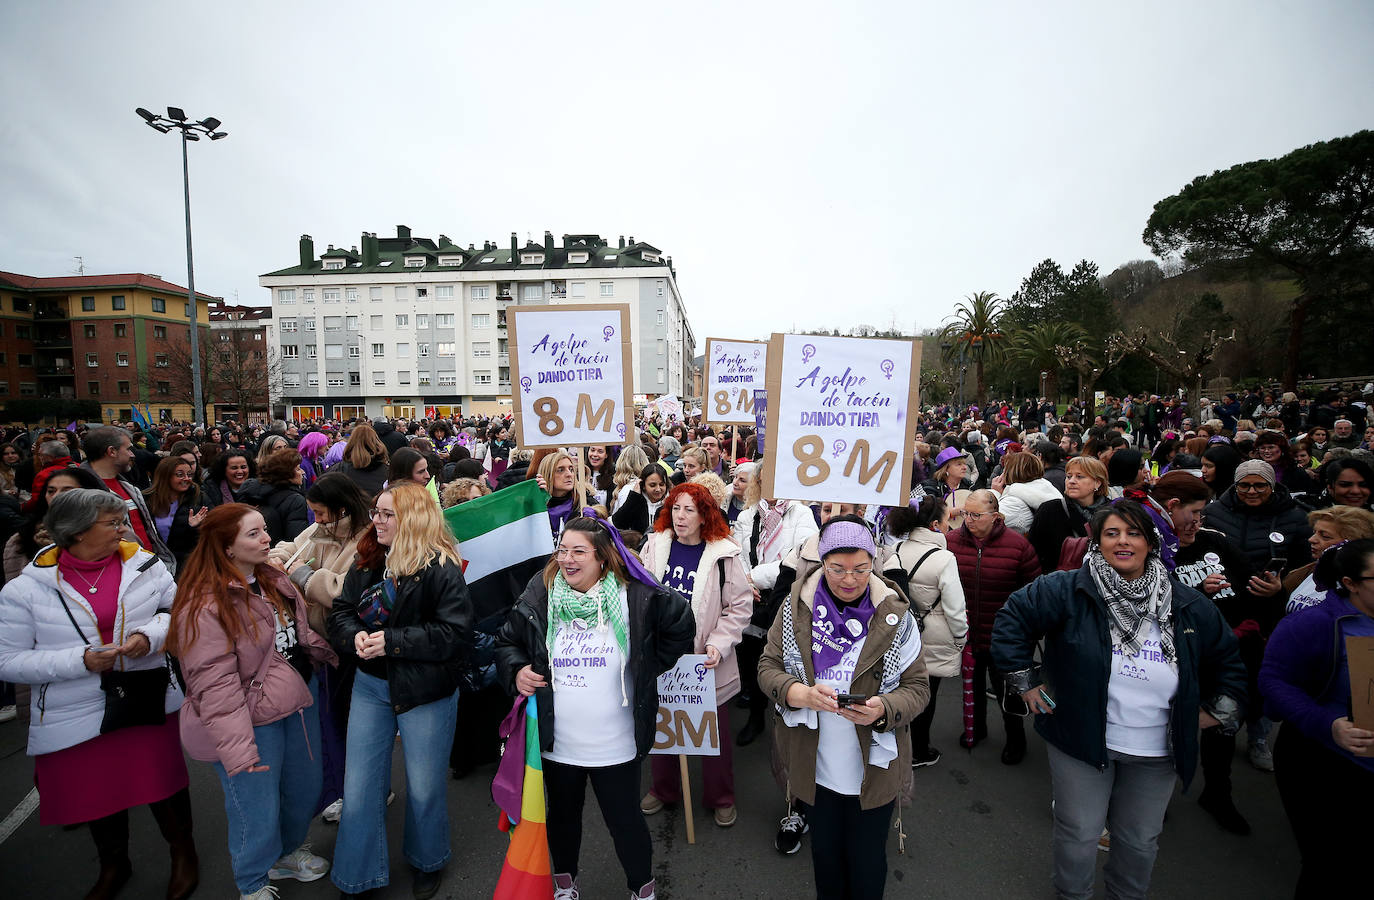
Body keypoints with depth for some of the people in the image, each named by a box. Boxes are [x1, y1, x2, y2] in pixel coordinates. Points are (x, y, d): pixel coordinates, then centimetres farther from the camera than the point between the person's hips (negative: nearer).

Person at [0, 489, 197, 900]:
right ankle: (113, 866, 48)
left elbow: (177, 608, 5)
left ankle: (183, 851, 39)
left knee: (161, 780, 11)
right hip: (76, 714, 0)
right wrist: (81, 661, -21)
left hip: (148, 699, 0)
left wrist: (150, 635, -15)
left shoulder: (144, 564, -5)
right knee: (96, 793, 18)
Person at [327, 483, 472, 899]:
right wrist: (355, 635, -14)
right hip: (371, 685, 5)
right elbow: (340, 613, 8)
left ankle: (428, 863, 42)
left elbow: (455, 633, -22)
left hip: (425, 691, -5)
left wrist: (391, 641, -23)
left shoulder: (441, 568, -18)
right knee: (359, 788, 14)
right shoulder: (366, 563, 3)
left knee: (424, 787, 14)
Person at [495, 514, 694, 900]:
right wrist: (516, 670, -9)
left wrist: (651, 665, 1)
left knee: (625, 820, 12)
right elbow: (507, 641, 9)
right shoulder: (538, 598, -5)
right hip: (556, 742, 3)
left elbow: (682, 623, 1)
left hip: (615, 746, -2)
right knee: (563, 814, 24)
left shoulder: (636, 598, -13)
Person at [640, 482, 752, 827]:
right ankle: (663, 789, 43)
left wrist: (718, 644, -16)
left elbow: (740, 605, -8)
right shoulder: (655, 546, -3)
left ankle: (720, 798, 36)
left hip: (706, 660, -3)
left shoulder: (723, 555, -12)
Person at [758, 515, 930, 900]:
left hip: (874, 767, -1)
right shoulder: (796, 607, -8)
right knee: (824, 851, 22)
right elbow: (768, 667, -5)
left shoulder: (895, 614, -10)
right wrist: (804, 694, -24)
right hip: (814, 766, 1)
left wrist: (883, 709, -26)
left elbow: (917, 688, -6)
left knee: (867, 860, 17)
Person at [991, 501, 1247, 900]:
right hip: (1082, 740, -3)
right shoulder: (1067, 591, -16)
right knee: (1078, 835, 11)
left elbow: (1228, 659, 13)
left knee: (1140, 840, 21)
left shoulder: (1188, 606, -3)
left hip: (1156, 752, 3)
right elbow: (1013, 619, -10)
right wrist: (1024, 682, -9)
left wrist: (1218, 710, 7)